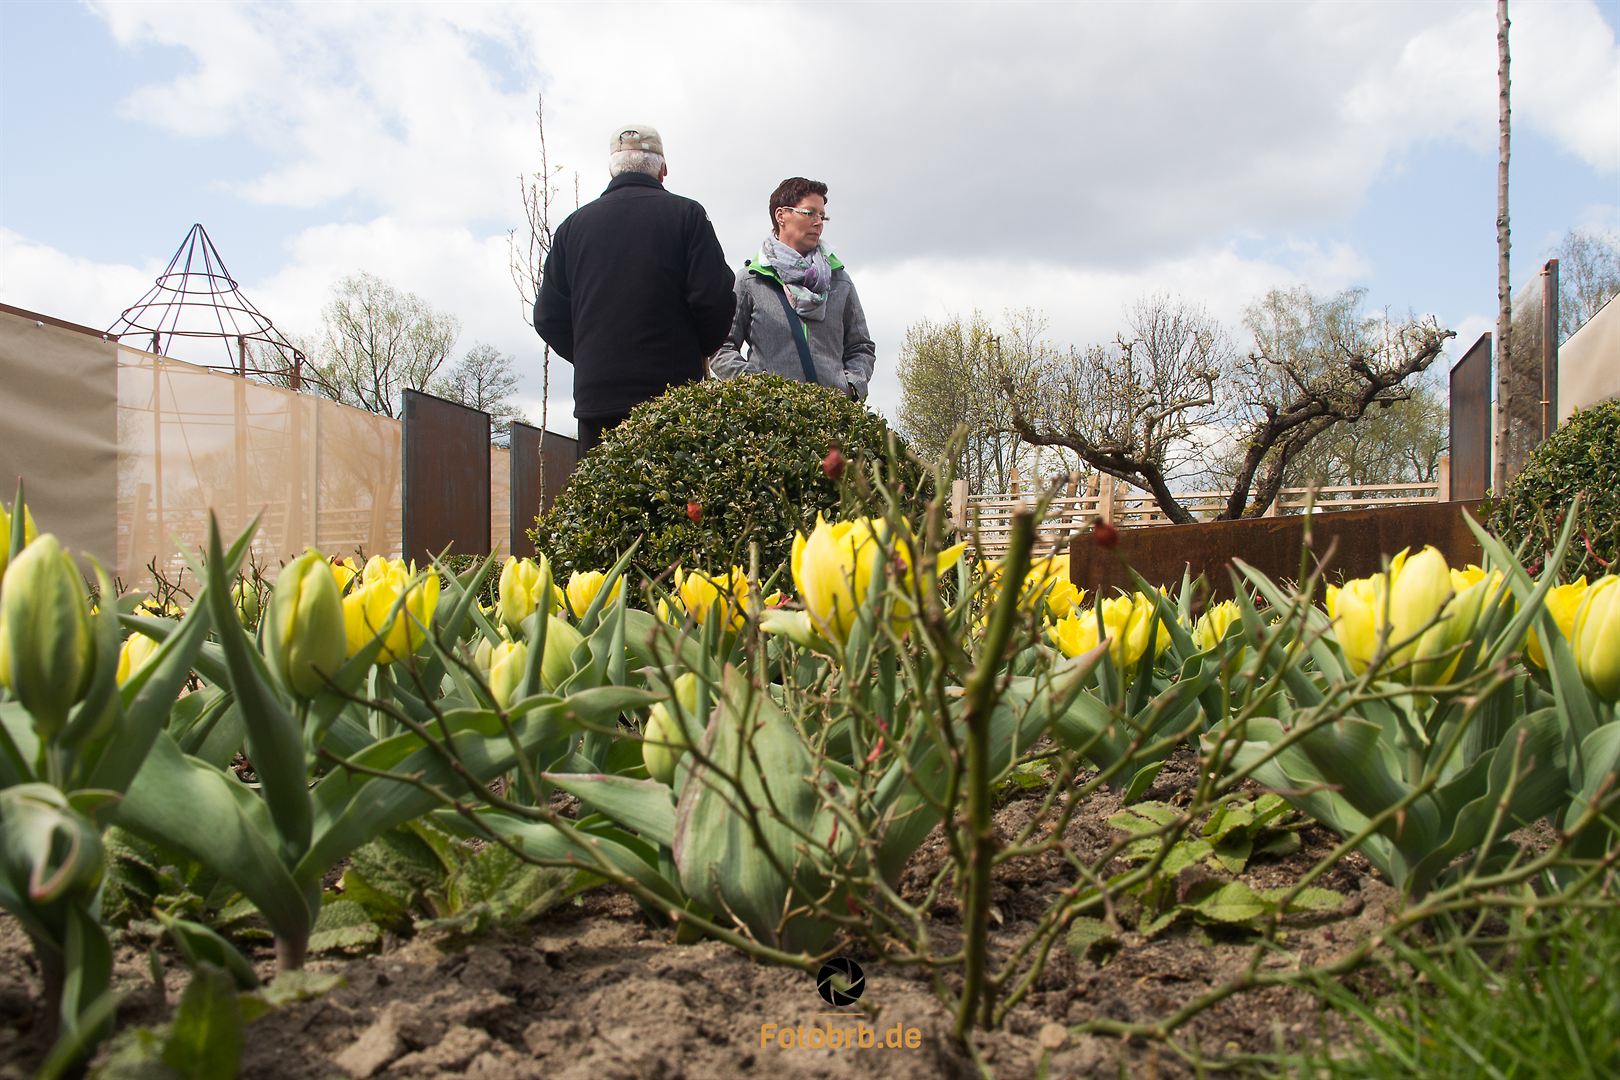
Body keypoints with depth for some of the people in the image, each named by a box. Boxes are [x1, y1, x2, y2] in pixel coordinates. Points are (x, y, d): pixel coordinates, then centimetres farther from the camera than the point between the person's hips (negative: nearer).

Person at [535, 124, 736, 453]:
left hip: (595, 395, 3)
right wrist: (697, 350, 12)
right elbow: (714, 299, -6)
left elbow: (548, 317, 10)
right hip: (673, 389, -3)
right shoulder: (686, 214, 2)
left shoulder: (573, 225, 12)